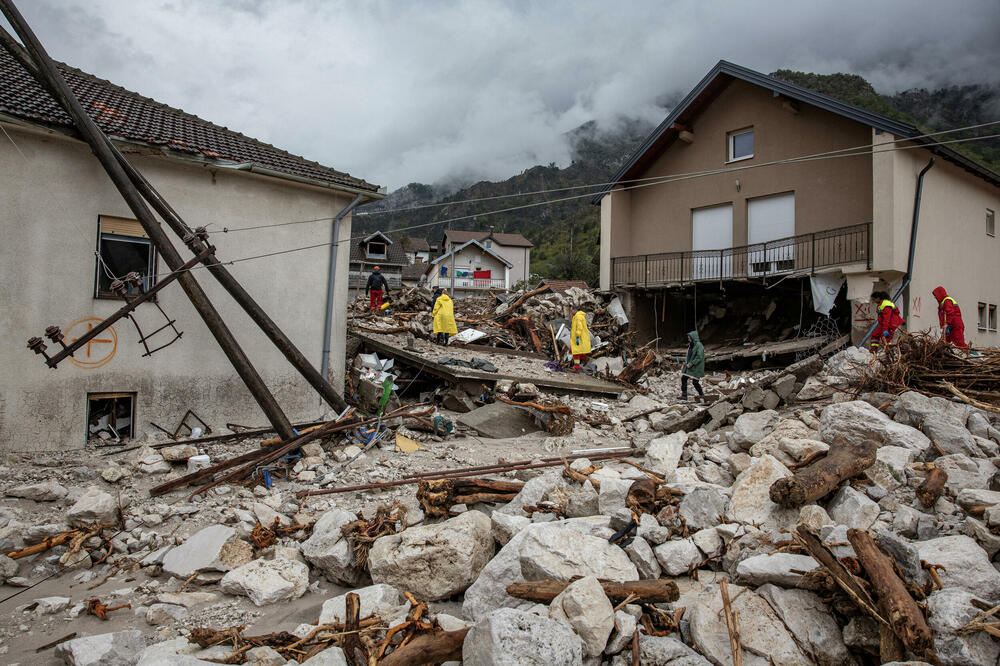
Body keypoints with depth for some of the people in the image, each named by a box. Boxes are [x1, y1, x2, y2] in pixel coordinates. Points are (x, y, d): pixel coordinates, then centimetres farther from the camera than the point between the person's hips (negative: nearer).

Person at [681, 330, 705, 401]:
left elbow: (699, 357, -23)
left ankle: (701, 394, 21)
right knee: (683, 378, -1)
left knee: (695, 381, -2)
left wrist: (691, 364, -21)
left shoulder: (699, 345, -17)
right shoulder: (691, 345, 9)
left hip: (696, 367, -8)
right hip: (689, 366, 8)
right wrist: (685, 363, 8)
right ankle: (684, 395, 3)